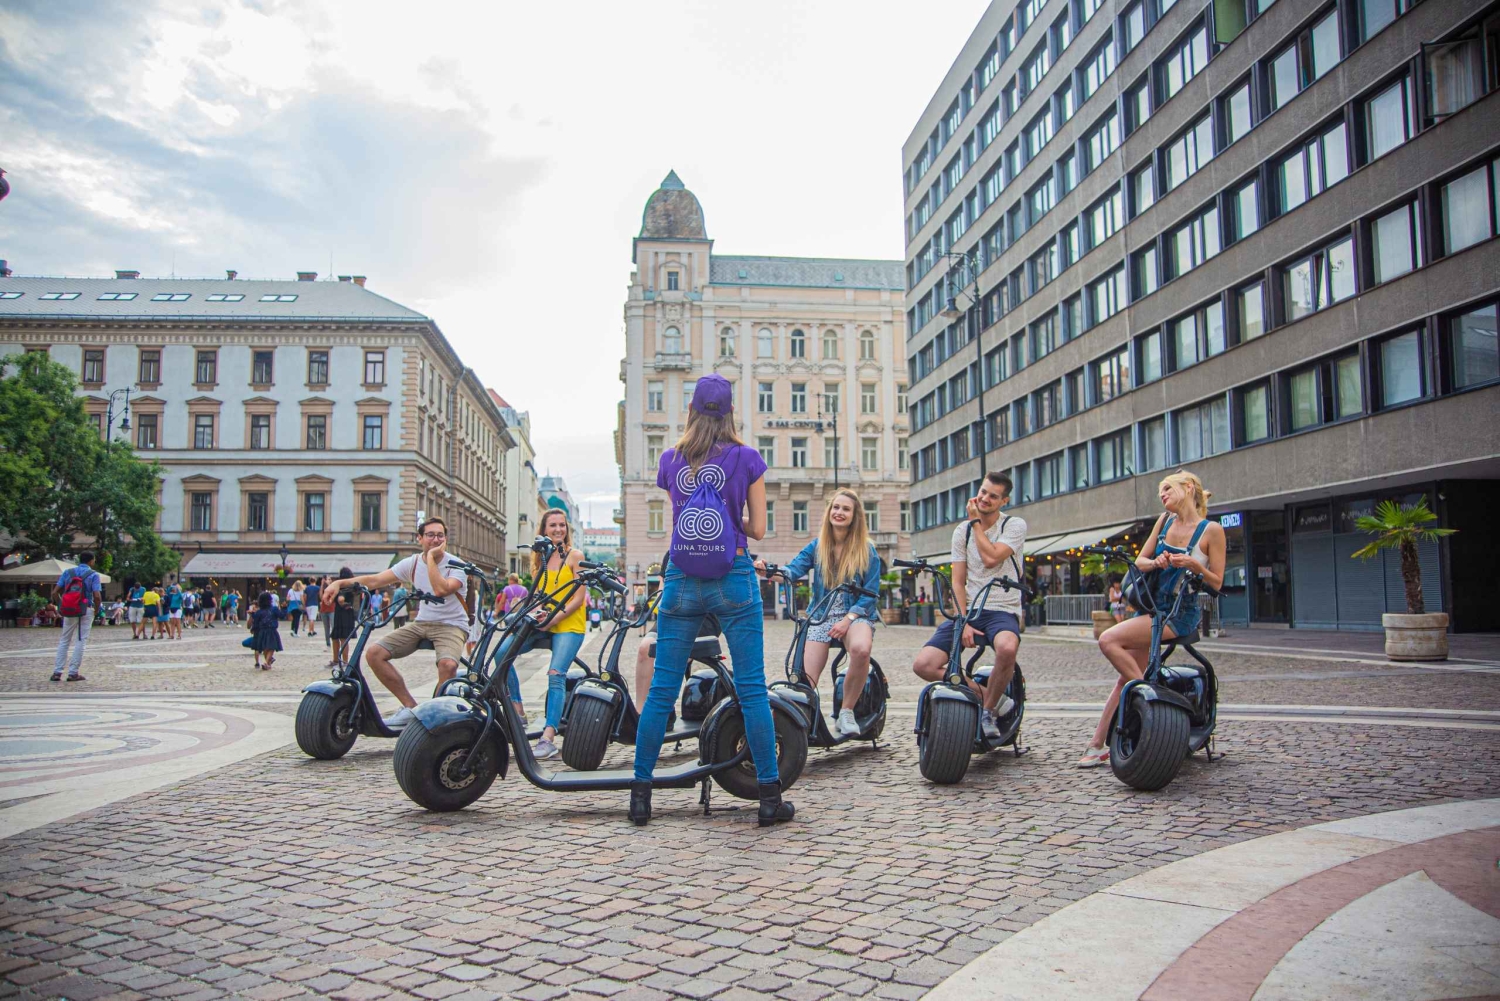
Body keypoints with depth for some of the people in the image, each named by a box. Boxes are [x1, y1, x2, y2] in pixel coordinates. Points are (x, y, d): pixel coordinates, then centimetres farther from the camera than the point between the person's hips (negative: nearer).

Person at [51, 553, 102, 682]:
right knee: (80, 641, 2)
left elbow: (55, 592, 1)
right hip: (86, 611, -3)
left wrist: (62, 606, 11)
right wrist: (96, 610, 1)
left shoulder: (67, 572, 7)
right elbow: (97, 596, -15)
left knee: (64, 641, 14)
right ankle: (73, 673, 2)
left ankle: (57, 672, 10)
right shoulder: (93, 575, -4)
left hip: (69, 611, 4)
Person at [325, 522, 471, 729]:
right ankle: (410, 707, -1)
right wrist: (340, 582, -17)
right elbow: (375, 580, -3)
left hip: (451, 625, -5)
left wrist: (431, 558, -20)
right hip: (421, 623, 5)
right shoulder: (413, 563, 4)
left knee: (447, 664, -37)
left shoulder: (456, 566, -9)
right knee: (373, 652, -12)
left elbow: (441, 589, -29)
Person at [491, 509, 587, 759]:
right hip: (542, 623, 5)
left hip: (568, 624, -5)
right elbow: (537, 593, 16)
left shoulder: (575, 555, -1)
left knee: (555, 674, -23)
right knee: (501, 652, -17)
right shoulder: (539, 557, 15)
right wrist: (536, 613, -6)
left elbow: (579, 597, -7)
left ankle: (548, 737, -28)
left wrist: (554, 618, -17)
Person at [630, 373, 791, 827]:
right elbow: (758, 529, 1)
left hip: (681, 579, 3)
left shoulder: (670, 460, 8)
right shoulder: (746, 458, -1)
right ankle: (770, 797, 4)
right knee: (752, 688, 1)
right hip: (733, 577, -2)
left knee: (662, 689, 7)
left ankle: (640, 794, 12)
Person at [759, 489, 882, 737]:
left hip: (856, 615, -2)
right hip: (821, 616, 2)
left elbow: (870, 593, -2)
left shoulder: (867, 550, 1)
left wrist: (848, 619, -17)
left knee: (861, 649, -35)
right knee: (805, 681, -16)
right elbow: (793, 570, -8)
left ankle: (846, 711, -16)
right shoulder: (817, 546, 7)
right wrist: (769, 569, -31)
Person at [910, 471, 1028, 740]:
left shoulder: (1015, 525, 1)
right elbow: (958, 582, 5)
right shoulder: (962, 531, 11)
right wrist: (963, 622, -10)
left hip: (1001, 610, -4)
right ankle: (987, 693, 0)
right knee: (923, 665, -16)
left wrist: (976, 521, -3)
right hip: (968, 610, 4)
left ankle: (988, 710, -12)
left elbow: (991, 558, -16)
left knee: (1007, 647, -40)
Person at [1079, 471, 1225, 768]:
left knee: (1108, 640, -24)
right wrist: (1156, 562, -13)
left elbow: (1216, 582, -4)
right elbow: (1139, 561, 9)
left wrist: (1194, 565, -22)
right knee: (1126, 676, 3)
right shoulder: (1164, 520, 12)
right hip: (1151, 605, 6)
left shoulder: (1211, 530, -6)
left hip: (1181, 613, -6)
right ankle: (1098, 746, 7)